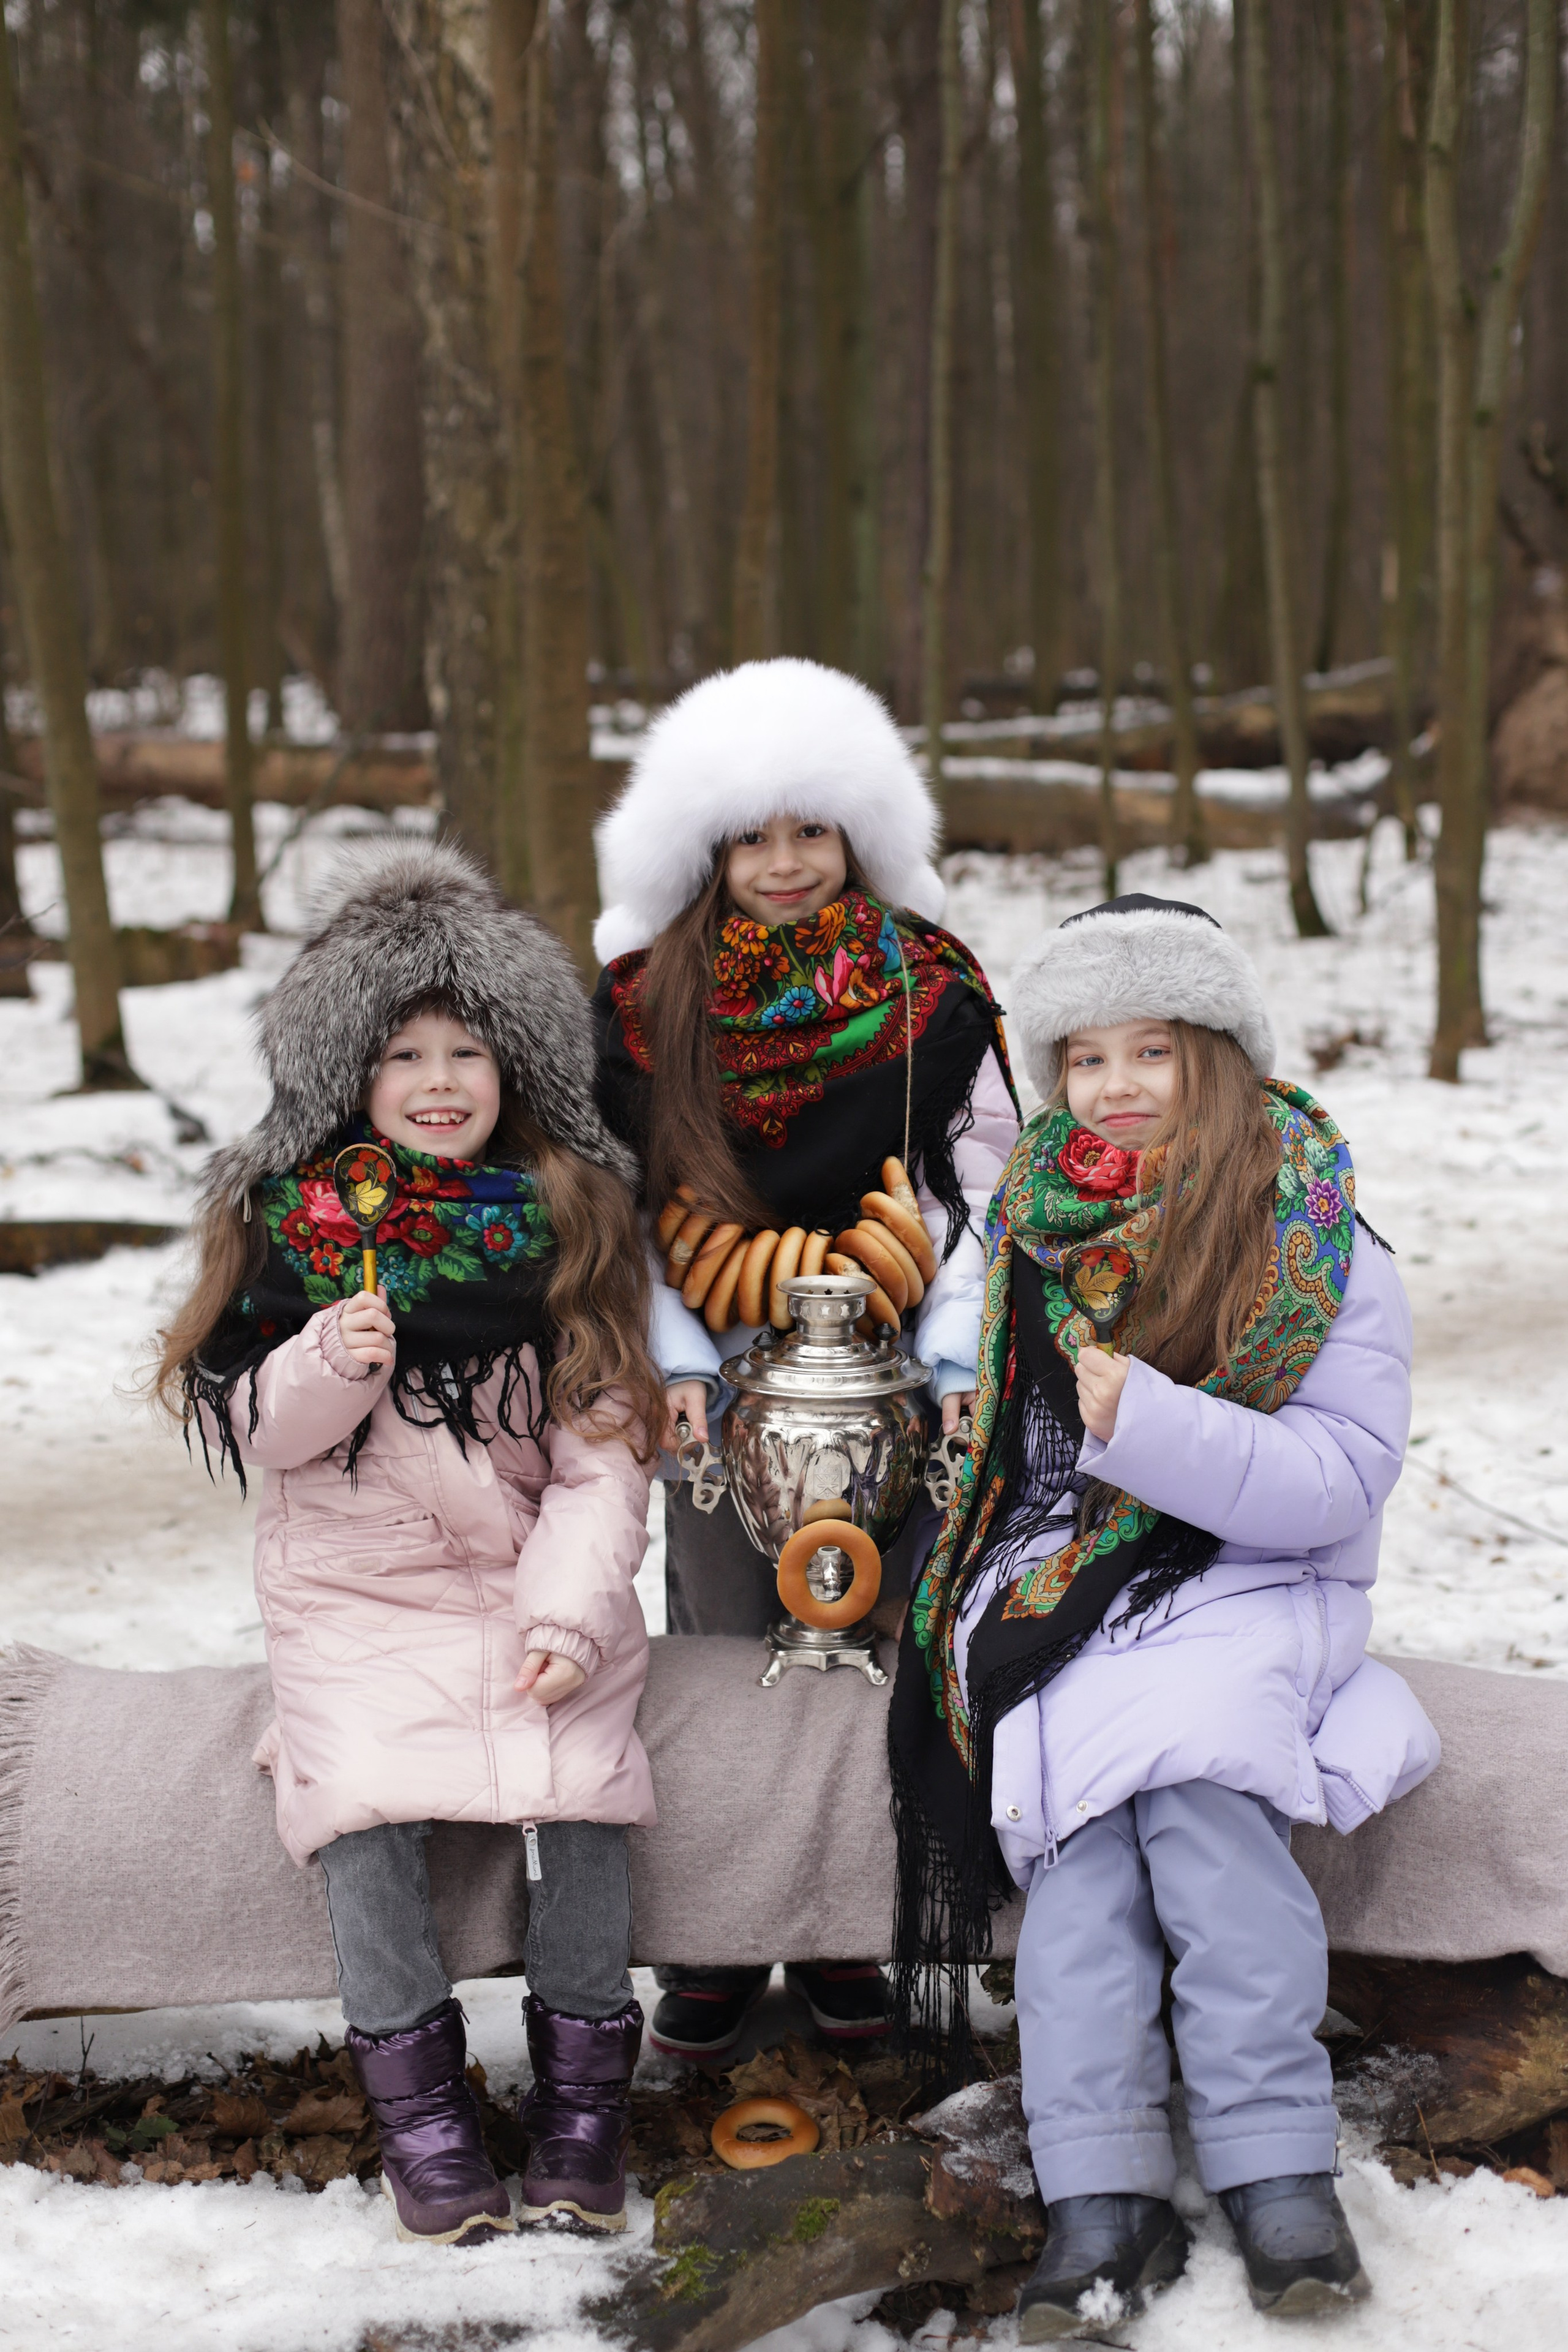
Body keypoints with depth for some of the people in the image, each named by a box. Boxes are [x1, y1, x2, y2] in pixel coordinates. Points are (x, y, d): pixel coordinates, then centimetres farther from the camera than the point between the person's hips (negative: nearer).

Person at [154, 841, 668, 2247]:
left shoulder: (567, 1218, 1)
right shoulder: (288, 1215, 1)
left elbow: (601, 1453, -2)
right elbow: (246, 1423, 2)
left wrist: (569, 1612, -15)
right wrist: (330, 1366, -19)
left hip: (534, 1573, 0)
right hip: (354, 1589, 0)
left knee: (579, 1776, -23)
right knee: (367, 1791, -24)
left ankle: (584, 2068, -6)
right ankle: (414, 2087, -10)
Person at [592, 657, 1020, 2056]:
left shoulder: (933, 992, -2)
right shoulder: (642, 1002, -2)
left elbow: (978, 1189, 0)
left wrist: (958, 1364, -9)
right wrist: (676, 1361, -9)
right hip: (719, 1378, 0)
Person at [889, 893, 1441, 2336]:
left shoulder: (1321, 1248, -2)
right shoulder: (1029, 1228, 11)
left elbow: (1343, 1480, -12)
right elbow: (987, 1432, 25)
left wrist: (1155, 1424, -25)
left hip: (1251, 1583, -2)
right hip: (1062, 1585, 2)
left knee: (1194, 1780, -33)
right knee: (1090, 1816, -27)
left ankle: (1276, 2163, -29)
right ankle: (1103, 2192, -29)